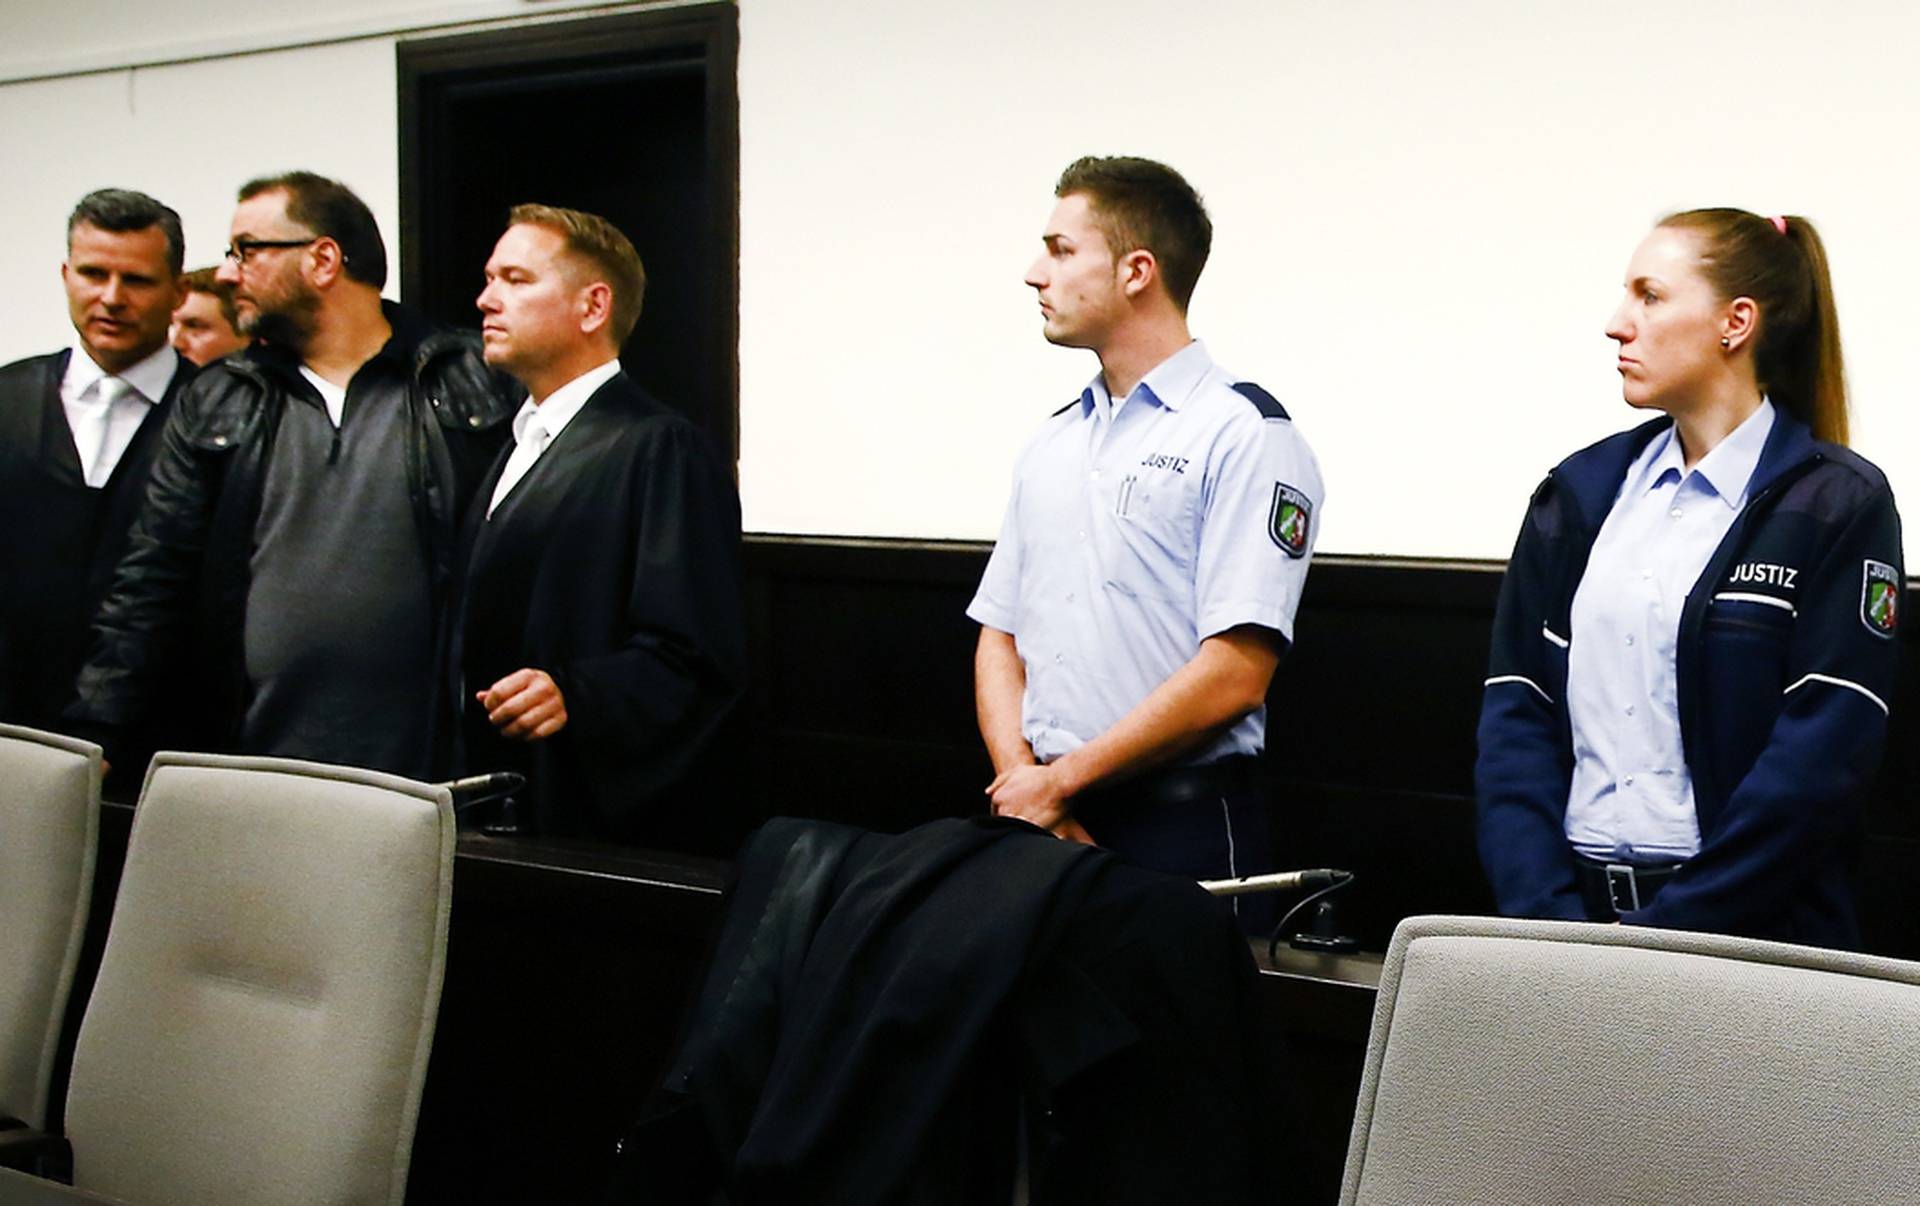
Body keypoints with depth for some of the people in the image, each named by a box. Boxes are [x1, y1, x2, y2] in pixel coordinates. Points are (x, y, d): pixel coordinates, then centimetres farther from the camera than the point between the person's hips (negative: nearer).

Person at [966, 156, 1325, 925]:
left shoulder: (1243, 435, -8)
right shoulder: (1052, 444, 14)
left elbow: (1233, 675, -16)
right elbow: (1000, 638, 13)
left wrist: (1059, 780, -12)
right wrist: (1021, 782, -5)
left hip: (1180, 829, -6)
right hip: (1042, 827, 6)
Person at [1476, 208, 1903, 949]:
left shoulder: (1837, 505, -5)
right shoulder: (1581, 490, 7)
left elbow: (1821, 759, -12)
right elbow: (1517, 710, 2)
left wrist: (1662, 932, -16)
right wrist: (1544, 909, -10)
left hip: (1740, 929, -3)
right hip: (1573, 904, 3)